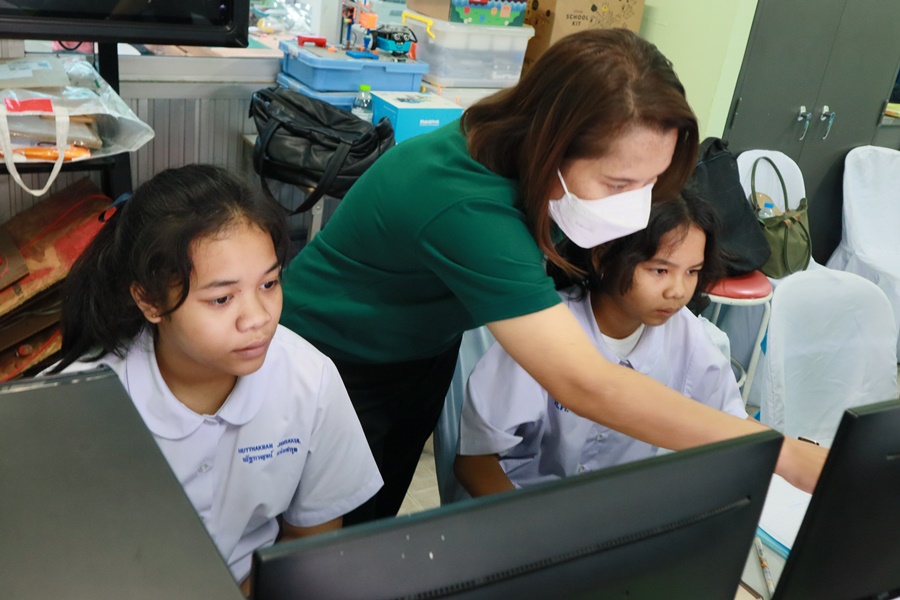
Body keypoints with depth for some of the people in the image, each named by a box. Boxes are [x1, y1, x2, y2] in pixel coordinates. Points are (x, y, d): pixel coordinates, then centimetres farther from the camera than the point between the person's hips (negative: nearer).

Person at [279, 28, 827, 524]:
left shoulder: (508, 148, -18)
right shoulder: (466, 208, -41)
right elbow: (586, 385, -45)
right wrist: (791, 458, -43)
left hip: (426, 351, 7)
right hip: (338, 361, -6)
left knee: (383, 512, 23)